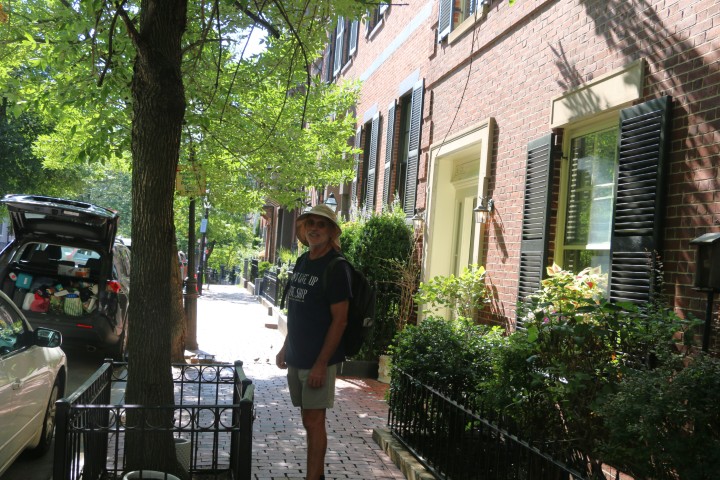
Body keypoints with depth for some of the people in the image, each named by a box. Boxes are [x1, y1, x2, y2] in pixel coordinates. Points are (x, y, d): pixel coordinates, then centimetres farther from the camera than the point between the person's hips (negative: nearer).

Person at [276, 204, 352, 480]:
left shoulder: (336, 268, -13)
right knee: (309, 420, 13)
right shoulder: (302, 262, 10)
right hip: (297, 358, 7)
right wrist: (286, 348, 16)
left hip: (319, 360, -7)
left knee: (314, 421, -3)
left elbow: (339, 320, -16)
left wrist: (321, 364, -19)